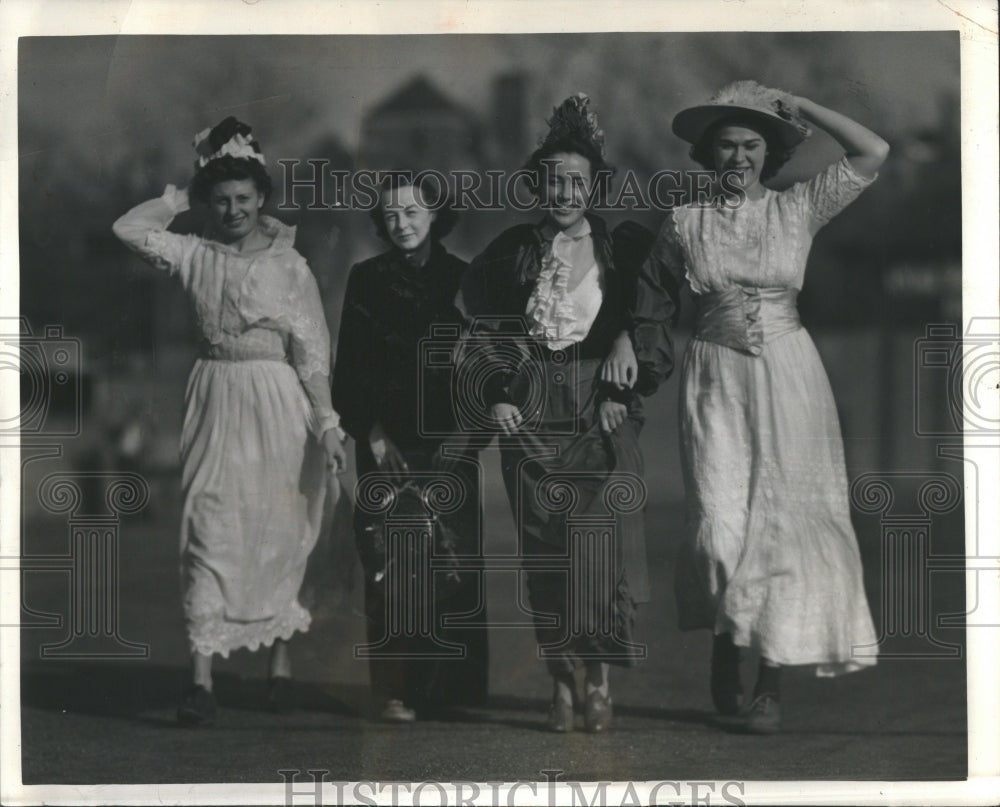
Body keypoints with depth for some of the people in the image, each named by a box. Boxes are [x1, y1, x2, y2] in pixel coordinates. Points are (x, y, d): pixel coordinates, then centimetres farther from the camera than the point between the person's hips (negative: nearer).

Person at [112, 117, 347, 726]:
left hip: (276, 405, -2)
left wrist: (327, 423, -9)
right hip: (215, 401, 2)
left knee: (275, 533, 5)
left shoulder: (289, 264, 0)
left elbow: (311, 349, -3)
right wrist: (184, 197, 5)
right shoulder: (198, 255, 8)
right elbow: (130, 228, 0)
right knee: (210, 528, -7)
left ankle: (282, 663, 20)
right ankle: (203, 679, -12)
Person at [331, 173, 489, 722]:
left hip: (449, 444, 1)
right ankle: (396, 690, -4)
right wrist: (372, 434, -6)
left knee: (454, 563, -2)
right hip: (388, 444, -1)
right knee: (392, 563, -6)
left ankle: (450, 688, 6)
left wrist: (468, 432, -5)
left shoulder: (462, 280, 7)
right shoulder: (366, 281, 6)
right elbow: (348, 369, 4)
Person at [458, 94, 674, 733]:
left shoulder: (627, 249, 3)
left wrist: (624, 390, -6)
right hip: (531, 416, 2)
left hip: (602, 415, -2)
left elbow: (662, 331, 3)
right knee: (544, 550, 0)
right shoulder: (514, 251, 9)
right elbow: (481, 331, 14)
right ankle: (562, 680, 5)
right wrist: (497, 394, 3)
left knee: (599, 541, -10)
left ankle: (601, 678, -1)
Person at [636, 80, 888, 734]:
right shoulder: (685, 222, 6)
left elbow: (873, 153, -4)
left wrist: (797, 106, -1)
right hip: (716, 378, 0)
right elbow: (650, 288, 20)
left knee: (782, 519, -3)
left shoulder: (797, 209, 3)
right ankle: (726, 647, 15)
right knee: (722, 525, -9)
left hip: (788, 373, 0)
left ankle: (773, 684, 2)